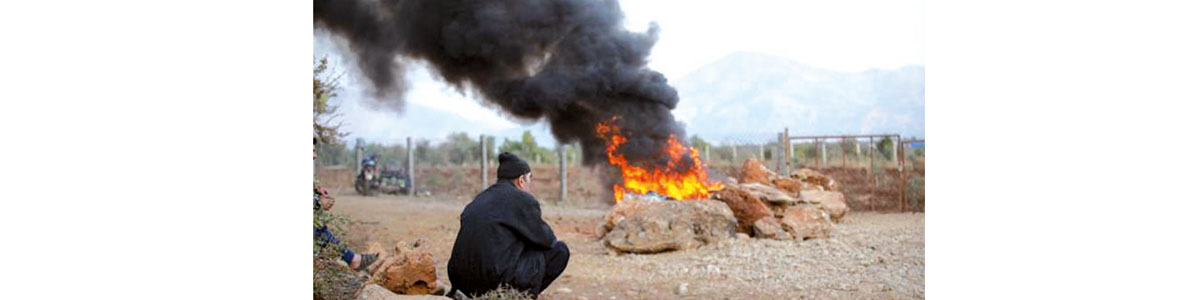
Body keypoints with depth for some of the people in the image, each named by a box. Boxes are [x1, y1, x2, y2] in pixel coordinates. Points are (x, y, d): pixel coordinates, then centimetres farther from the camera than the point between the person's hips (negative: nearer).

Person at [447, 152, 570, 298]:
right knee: (559, 250, 8)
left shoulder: (480, 198, 18)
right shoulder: (523, 199, -3)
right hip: (499, 280, -7)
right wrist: (552, 240, 28)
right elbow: (546, 240, 3)